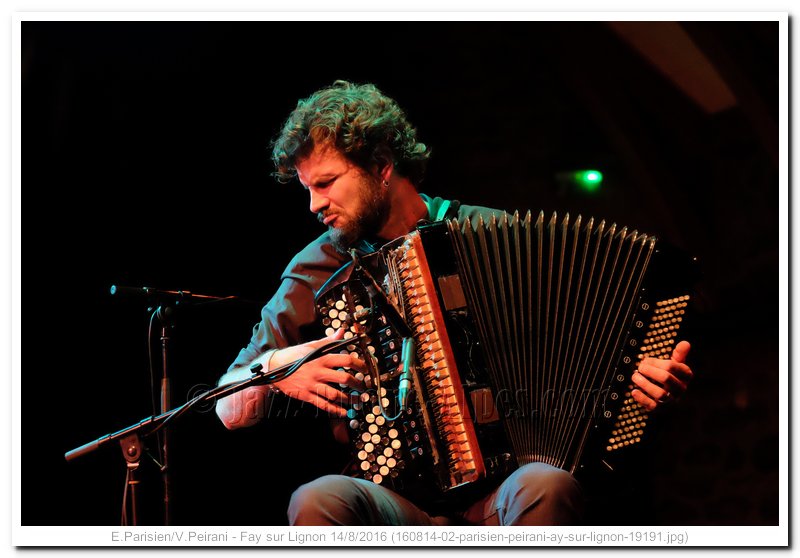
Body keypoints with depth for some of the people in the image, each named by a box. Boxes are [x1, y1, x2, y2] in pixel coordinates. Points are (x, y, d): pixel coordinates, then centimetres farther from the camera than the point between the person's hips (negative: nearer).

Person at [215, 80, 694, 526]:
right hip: (401, 501, 1)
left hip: (500, 497, -1)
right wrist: (276, 367, -8)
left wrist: (653, 375, -10)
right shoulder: (318, 270, 12)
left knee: (546, 486, -36)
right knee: (319, 500, -32)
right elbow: (228, 407, 14)